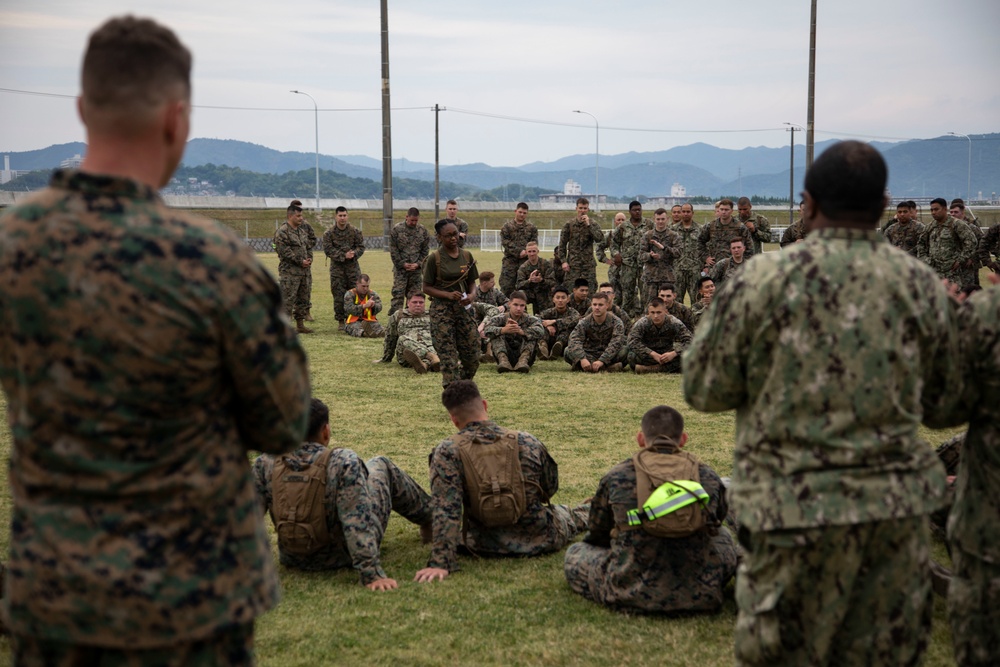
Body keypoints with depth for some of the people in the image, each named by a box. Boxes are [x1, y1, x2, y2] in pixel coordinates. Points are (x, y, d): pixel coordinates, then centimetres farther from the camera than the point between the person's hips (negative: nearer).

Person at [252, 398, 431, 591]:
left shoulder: (266, 463, -16)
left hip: (293, 560, 4)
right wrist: (372, 574, -30)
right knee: (379, 465, 18)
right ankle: (429, 520, 40)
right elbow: (358, 521, -32)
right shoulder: (343, 462, -27)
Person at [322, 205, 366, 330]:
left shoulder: (355, 232, 4)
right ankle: (340, 321, 6)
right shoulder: (329, 233, -1)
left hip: (353, 266, 1)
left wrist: (354, 253, -16)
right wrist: (343, 255, -17)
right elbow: (328, 250, -8)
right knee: (338, 295, -1)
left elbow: (361, 247, 5)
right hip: (336, 267, -1)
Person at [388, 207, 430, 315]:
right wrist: (402, 264, -9)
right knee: (397, 294, -6)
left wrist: (418, 263, -5)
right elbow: (393, 250, -3)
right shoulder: (396, 230, -3)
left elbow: (426, 250, 7)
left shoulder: (422, 231, 5)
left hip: (416, 268, 3)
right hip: (400, 269, -3)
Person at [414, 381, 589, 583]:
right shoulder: (527, 442, -13)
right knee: (563, 514, 36)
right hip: (542, 540, 2)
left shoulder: (447, 452, -20)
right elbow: (550, 489, 3)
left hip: (487, 547, -2)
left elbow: (445, 510, -27)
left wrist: (440, 563, -29)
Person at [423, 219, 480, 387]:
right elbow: (427, 287, -3)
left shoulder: (466, 256, 6)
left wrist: (472, 295, -9)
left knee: (472, 355, 5)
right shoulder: (434, 258, -6)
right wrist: (448, 295, -18)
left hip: (463, 309, 4)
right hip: (442, 310, -4)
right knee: (448, 356, -5)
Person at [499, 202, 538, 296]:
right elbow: (505, 242, -5)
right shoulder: (507, 226, 5)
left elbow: (534, 243, 4)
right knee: (506, 286, -6)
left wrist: (526, 252, -16)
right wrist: (519, 252, -15)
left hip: (525, 260, 2)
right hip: (510, 260, -2)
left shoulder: (532, 228, 12)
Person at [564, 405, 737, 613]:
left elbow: (596, 535, 15)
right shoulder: (709, 478, 3)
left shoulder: (616, 477, -1)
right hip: (700, 597, 3)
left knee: (575, 553, 23)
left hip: (632, 595, -3)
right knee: (723, 537, 32)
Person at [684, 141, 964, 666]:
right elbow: (942, 406, 10)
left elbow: (704, 390, -2)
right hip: (899, 508, 3)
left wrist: (716, 316, 13)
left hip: (796, 508, -3)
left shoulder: (762, 280, -9)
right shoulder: (922, 285, 1)